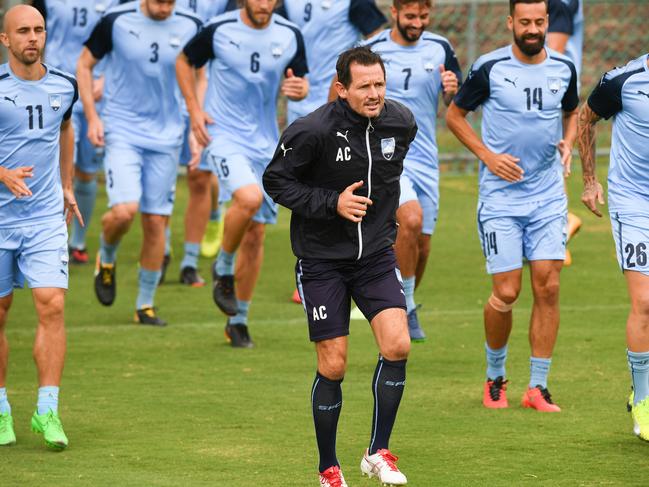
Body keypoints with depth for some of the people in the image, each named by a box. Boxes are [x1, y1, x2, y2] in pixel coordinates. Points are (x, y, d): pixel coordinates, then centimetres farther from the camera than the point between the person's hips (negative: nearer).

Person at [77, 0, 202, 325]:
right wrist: (92, 117, -4)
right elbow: (84, 64, 3)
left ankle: (145, 305, 17)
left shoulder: (190, 27, -2)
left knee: (156, 222, 4)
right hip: (122, 131, -3)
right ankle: (106, 259, 14)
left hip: (166, 138, 3)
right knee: (124, 210, -20)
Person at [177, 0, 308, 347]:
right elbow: (184, 62, 7)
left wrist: (298, 89, -13)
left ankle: (238, 320, 21)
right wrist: (194, 109, -4)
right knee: (249, 198, -30)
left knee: (256, 233, 6)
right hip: (223, 134, -4)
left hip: (265, 143, 4)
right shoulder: (218, 30, -9)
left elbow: (300, 83, 12)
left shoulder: (290, 36, 0)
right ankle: (223, 270, -3)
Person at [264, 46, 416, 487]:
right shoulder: (313, 131, -18)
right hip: (322, 258, -4)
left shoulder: (402, 122, -2)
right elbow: (275, 180, -10)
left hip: (376, 253, 4)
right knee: (333, 367, -2)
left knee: (397, 345, -15)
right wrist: (333, 202, -20)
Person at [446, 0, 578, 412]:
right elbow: (455, 115, 4)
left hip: (549, 196, 3)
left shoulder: (564, 69, 3)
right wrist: (488, 156, -8)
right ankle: (495, 377, 19)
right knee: (506, 293, -5)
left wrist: (568, 143, 1)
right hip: (501, 196, -3)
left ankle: (538, 387, 4)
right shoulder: (490, 69, -8)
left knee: (548, 288, -4)